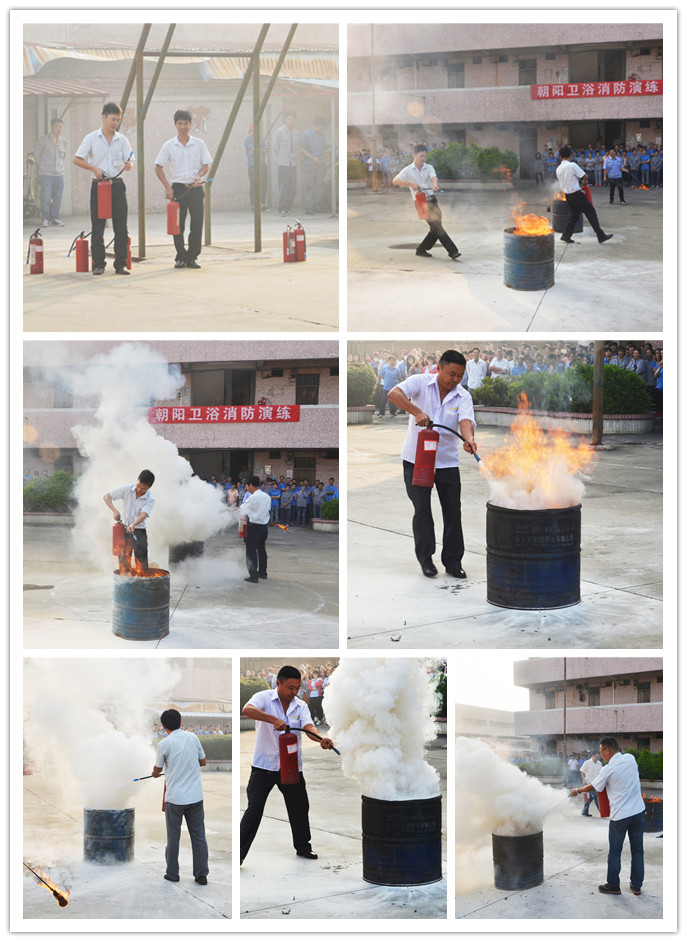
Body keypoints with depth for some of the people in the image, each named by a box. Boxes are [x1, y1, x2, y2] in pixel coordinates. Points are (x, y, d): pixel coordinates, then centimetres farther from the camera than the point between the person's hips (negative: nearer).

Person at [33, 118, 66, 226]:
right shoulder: (43, 140, -5)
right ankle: (45, 218, 5)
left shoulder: (63, 141, 9)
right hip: (46, 174, -4)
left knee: (58, 198, 4)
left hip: (59, 174, 4)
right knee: (46, 198, -6)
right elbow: (36, 154, 6)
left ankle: (55, 218, 14)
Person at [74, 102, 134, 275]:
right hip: (99, 185, -2)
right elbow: (77, 160, 0)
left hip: (117, 184, 2)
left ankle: (121, 264, 5)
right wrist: (94, 169, -14)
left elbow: (129, 161, 7)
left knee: (121, 227, 0)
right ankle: (98, 264, 5)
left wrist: (128, 165, -17)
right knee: (98, 227, -1)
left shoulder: (122, 140, 7)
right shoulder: (91, 138, 1)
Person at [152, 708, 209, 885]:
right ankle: (201, 875, 8)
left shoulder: (164, 744, -9)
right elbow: (203, 761, 14)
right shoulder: (192, 737, 2)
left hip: (175, 797, -3)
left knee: (173, 836, 9)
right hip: (195, 796, 3)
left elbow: (157, 770, 4)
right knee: (198, 836, 8)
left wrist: (155, 774, 28)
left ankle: (172, 873, 16)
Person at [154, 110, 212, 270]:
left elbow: (206, 165, 10)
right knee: (178, 225, 0)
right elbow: (159, 167, 5)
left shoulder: (199, 144, 5)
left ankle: (192, 257, 6)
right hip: (178, 188, 0)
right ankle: (181, 257, 12)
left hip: (195, 189, 0)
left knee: (197, 224, -5)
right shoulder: (169, 146, 3)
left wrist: (199, 176, -11)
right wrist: (167, 187, -6)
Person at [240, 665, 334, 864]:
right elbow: (247, 710, -29)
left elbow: (308, 727, -11)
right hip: (264, 765, -4)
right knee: (254, 809, -5)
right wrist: (273, 719, -42)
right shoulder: (264, 698, -8)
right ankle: (239, 853, 0)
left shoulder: (301, 706, 5)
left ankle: (303, 846, 33)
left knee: (299, 807, 14)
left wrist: (321, 739, -33)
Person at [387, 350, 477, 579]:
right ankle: (425, 558, 8)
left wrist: (469, 439, -42)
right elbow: (394, 394, -24)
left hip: (447, 461, 3)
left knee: (453, 511, 4)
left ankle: (453, 561, 15)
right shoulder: (420, 383, -8)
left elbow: (466, 421, -20)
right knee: (422, 509, -4)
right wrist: (417, 412, -37)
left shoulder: (463, 396, -2)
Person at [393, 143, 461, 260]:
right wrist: (410, 184, -19)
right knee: (436, 226, -15)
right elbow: (395, 181, -7)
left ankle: (421, 250, 17)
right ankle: (452, 251, -20)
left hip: (431, 199, 4)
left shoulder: (429, 168, 8)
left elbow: (433, 177, -12)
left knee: (436, 228, -1)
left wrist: (435, 184, -36)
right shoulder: (408, 170, 2)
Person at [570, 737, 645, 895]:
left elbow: (593, 787, 1)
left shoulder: (608, 770, -14)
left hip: (620, 815, -5)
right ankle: (636, 885, 17)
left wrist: (577, 791, 20)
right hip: (638, 811, 5)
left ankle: (613, 885, 15)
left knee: (615, 852, 8)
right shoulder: (630, 758, 0)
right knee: (637, 850, 12)